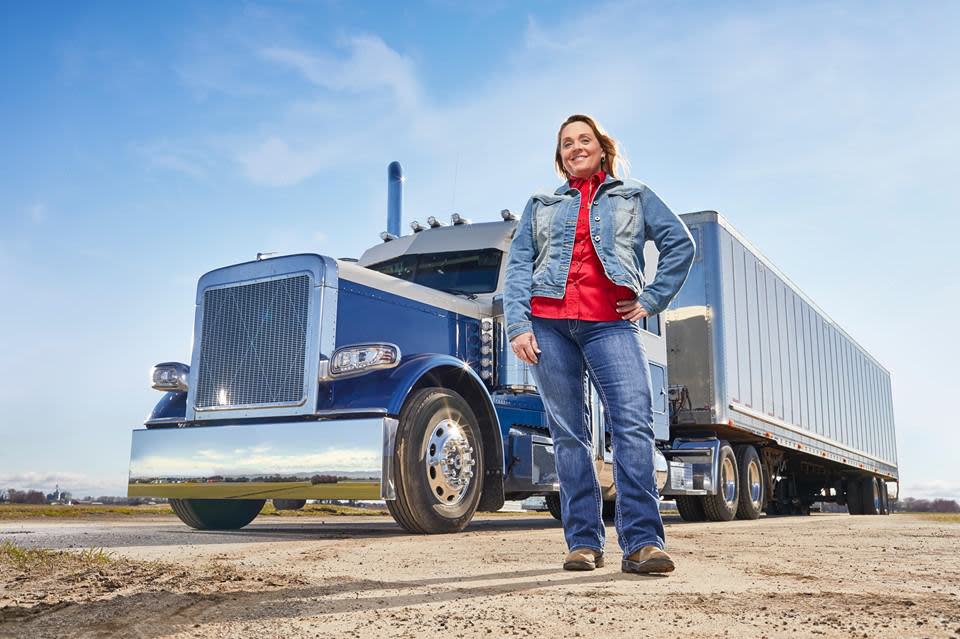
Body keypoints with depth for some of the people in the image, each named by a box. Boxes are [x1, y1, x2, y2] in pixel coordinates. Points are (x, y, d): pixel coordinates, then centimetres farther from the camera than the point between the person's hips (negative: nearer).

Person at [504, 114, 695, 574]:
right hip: (548, 322, 2)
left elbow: (680, 244, 12)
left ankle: (642, 541, -19)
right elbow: (518, 266, 11)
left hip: (610, 323, -2)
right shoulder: (541, 205, 21)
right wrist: (518, 324, -4)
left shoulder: (635, 196, 19)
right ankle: (583, 541, 3)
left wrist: (652, 300, 1)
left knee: (633, 421, -18)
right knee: (567, 433, -1)